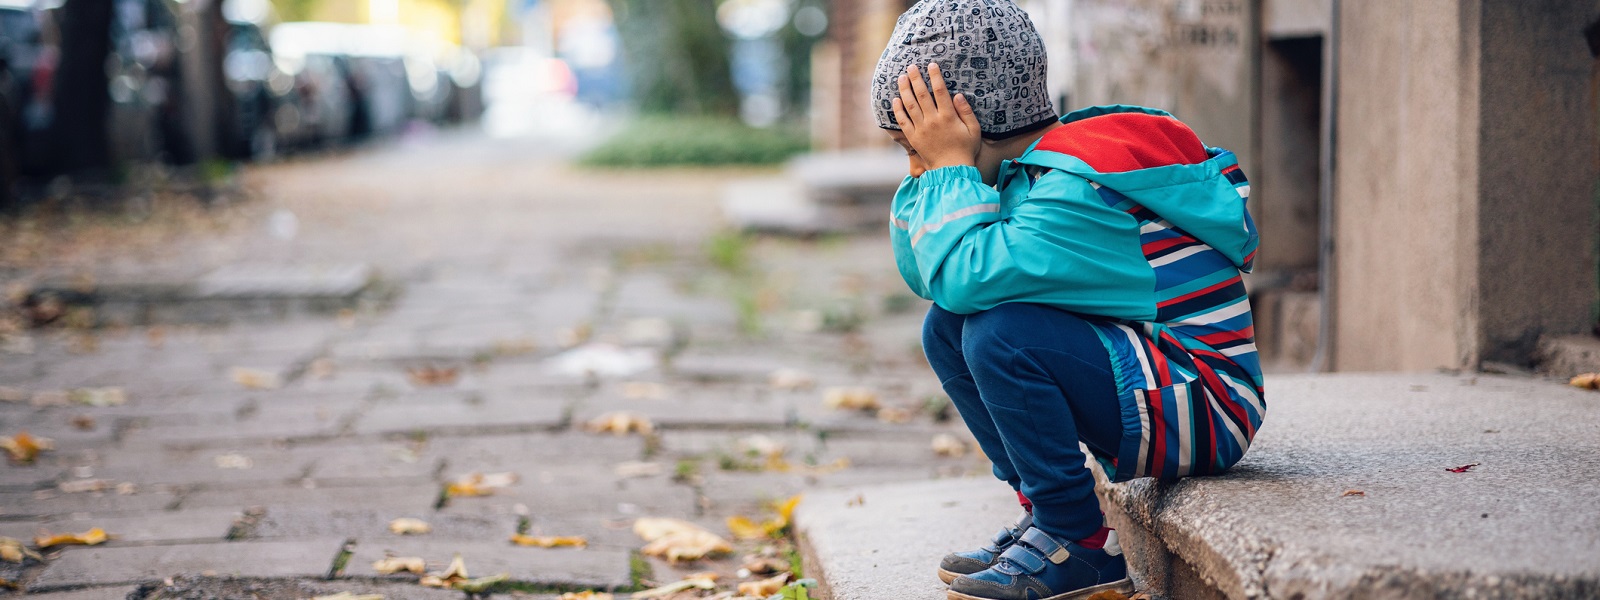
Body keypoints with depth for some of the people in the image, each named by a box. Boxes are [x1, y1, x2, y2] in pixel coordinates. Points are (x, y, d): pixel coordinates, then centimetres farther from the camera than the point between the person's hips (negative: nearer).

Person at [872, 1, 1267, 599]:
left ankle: (1083, 544, -13)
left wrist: (950, 166, -18)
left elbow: (965, 276, -31)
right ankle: (1044, 513, 8)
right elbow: (925, 275, 12)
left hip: (1201, 409, -10)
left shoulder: (1083, 184, -22)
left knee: (998, 331, -27)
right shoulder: (1031, 170, 8)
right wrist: (933, 167, 1)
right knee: (947, 326, 8)